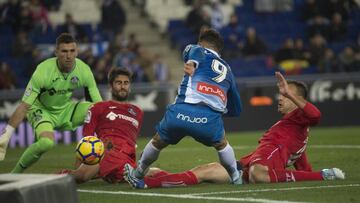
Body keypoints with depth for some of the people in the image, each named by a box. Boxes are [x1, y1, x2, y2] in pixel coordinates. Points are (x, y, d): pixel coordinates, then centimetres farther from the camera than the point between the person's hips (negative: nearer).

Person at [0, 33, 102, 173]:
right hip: (41, 110, -4)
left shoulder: (84, 70, -16)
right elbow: (24, 106, -26)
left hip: (66, 109, 4)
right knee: (46, 143, -35)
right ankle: (14, 174, -12)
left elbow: (97, 103, -8)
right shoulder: (43, 71, -28)